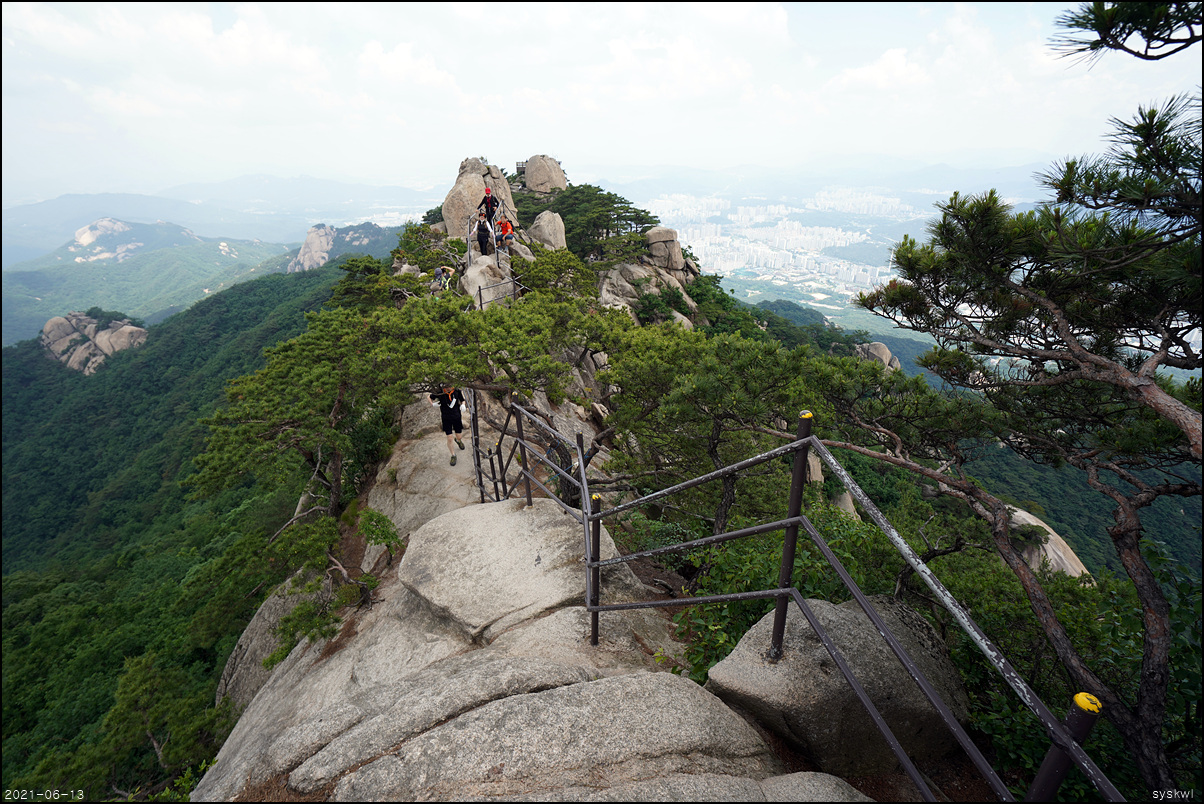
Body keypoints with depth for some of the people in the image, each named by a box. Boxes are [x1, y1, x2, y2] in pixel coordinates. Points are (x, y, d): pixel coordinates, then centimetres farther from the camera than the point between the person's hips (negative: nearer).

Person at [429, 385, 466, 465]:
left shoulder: (457, 391, -11)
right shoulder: (440, 392, -15)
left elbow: (462, 400, 6)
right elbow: (430, 397, 2)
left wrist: (463, 405, -15)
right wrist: (433, 404, -16)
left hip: (456, 417, 2)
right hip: (446, 418, -1)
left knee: (458, 437, 12)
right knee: (450, 439, -3)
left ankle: (458, 440, 52)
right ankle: (453, 455, 20)